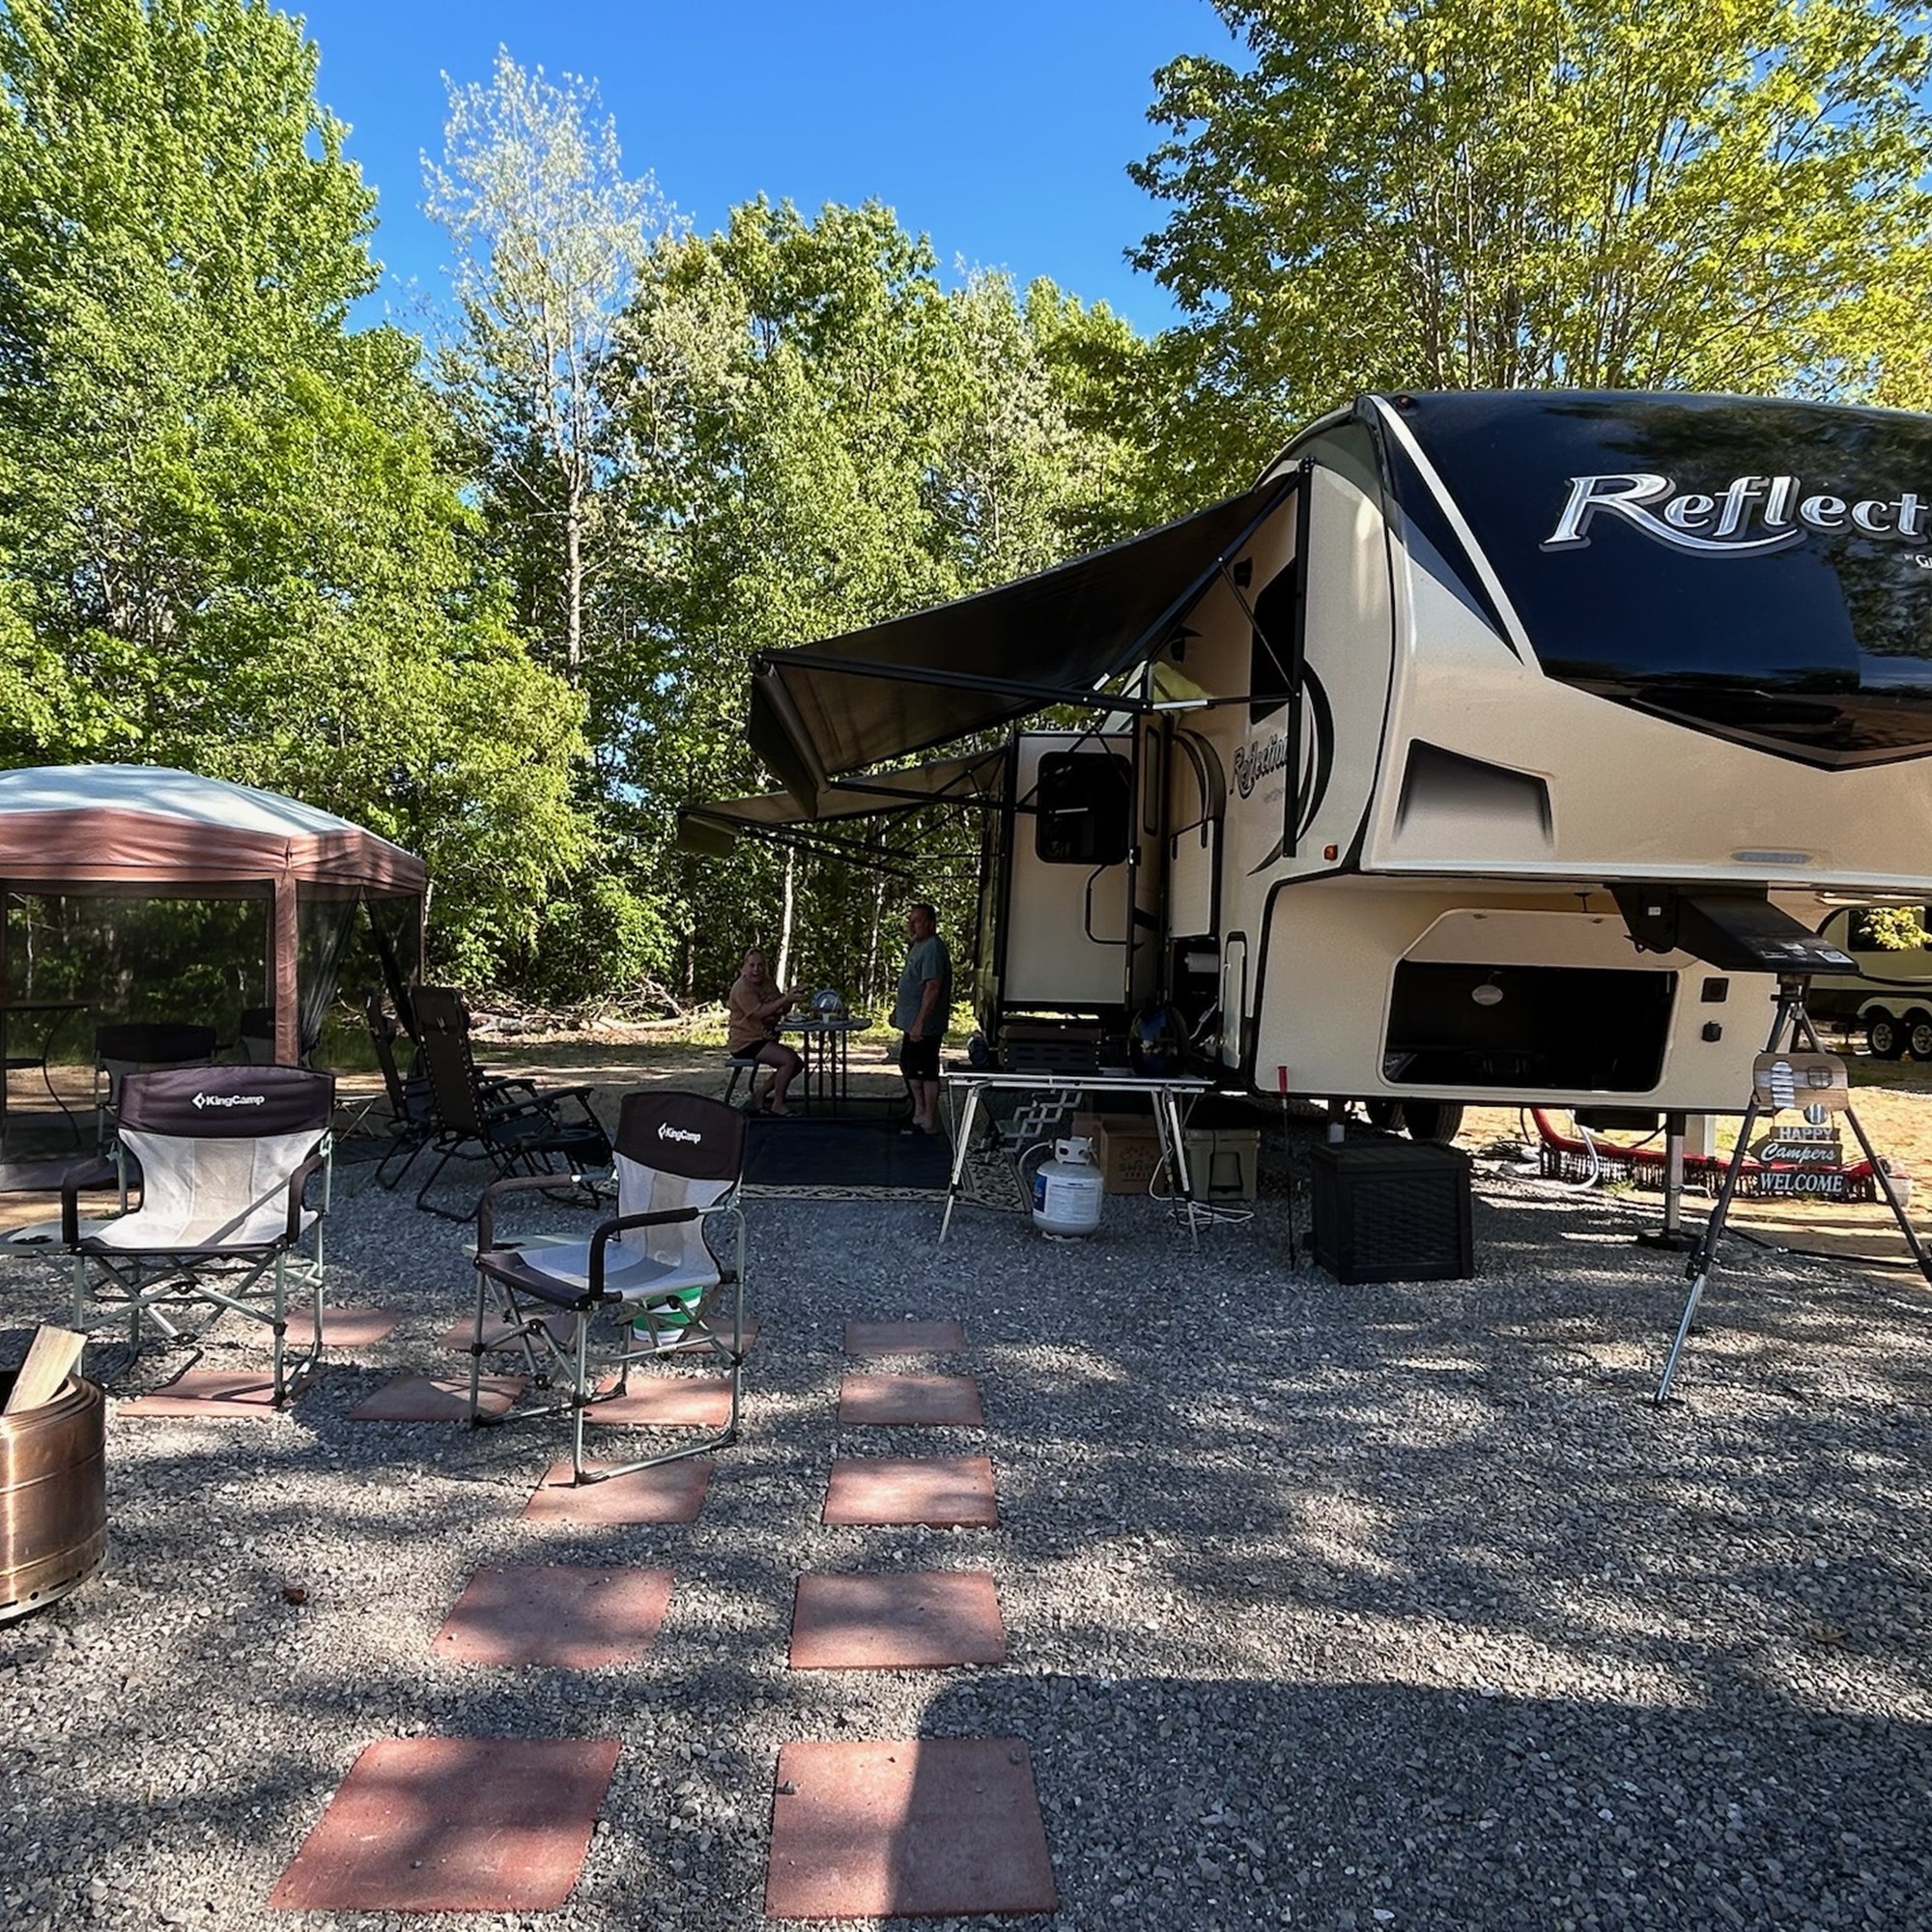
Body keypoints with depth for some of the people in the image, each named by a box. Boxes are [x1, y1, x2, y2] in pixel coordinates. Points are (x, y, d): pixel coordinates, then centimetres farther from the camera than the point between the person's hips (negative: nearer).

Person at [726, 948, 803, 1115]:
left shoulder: (767, 982, 10)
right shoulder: (742, 988, -16)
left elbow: (783, 1010, 8)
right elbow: (759, 1012, -28)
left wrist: (790, 1000, -15)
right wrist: (785, 999, -34)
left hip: (764, 1039, 9)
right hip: (745, 1043, -9)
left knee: (797, 1063, 4)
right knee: (789, 1060, -23)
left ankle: (760, 1096, 10)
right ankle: (778, 1104, -12)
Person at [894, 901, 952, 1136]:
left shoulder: (933, 949, -20)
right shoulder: (918, 945, 13)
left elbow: (933, 988, -25)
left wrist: (919, 1023, -27)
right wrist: (898, 1008, 25)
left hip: (925, 1025, -10)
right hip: (912, 1022, 10)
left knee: (926, 1071, -2)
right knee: (908, 1064, 18)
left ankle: (929, 1121, 7)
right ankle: (920, 1111, 30)